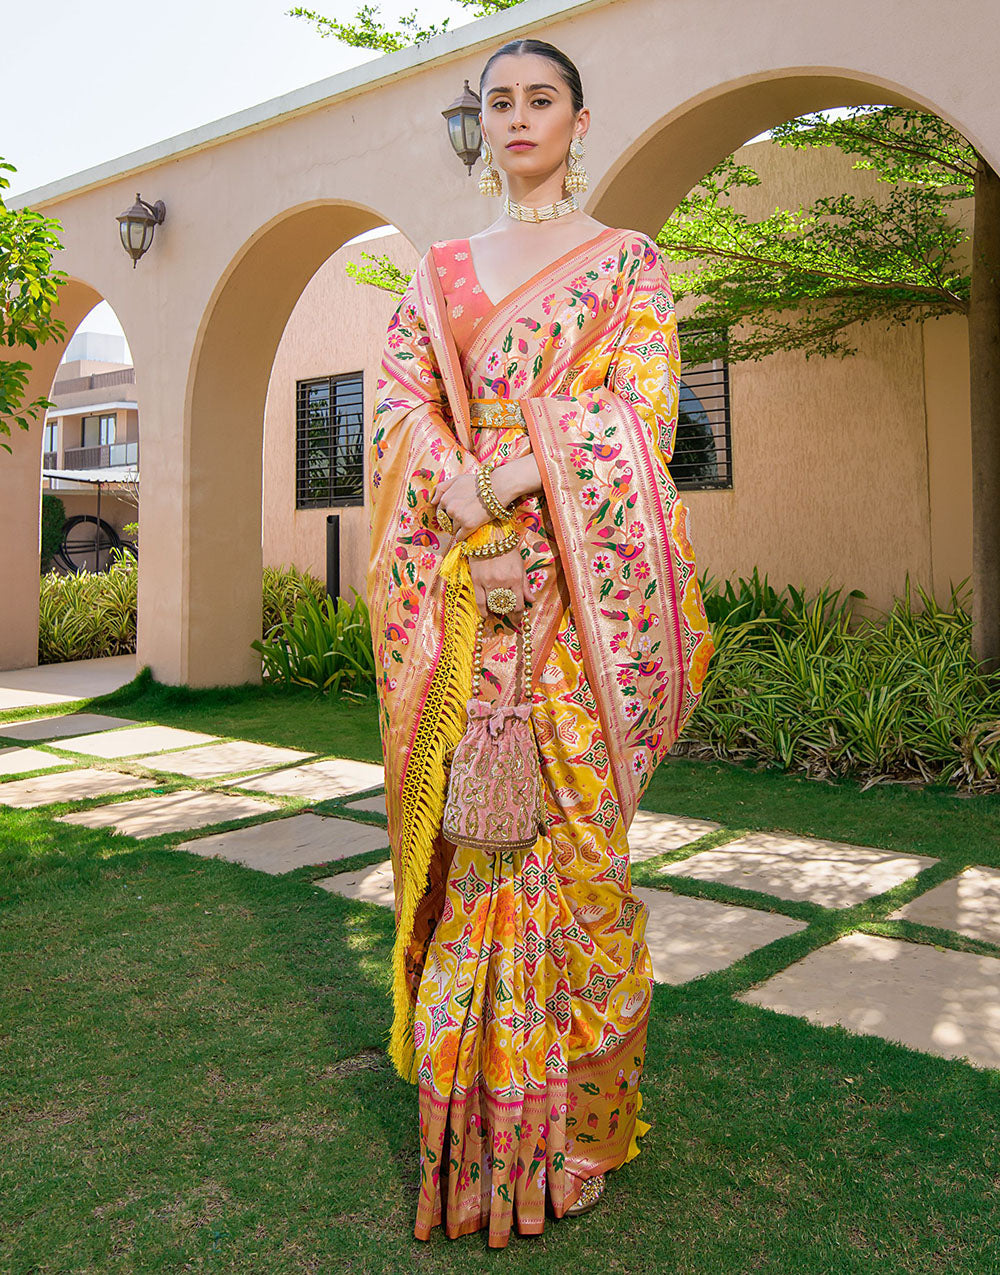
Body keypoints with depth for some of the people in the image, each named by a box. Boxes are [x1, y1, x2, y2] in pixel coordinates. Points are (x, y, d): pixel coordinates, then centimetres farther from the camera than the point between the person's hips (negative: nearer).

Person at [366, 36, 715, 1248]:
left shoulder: (627, 260, 11)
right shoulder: (439, 270, 19)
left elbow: (639, 409, -4)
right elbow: (400, 407, 6)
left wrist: (507, 490, -18)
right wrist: (465, 524, -13)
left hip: (582, 583, -2)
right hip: (456, 588, 3)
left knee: (568, 829, -3)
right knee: (462, 832, 2)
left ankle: (570, 1121, 12)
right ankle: (468, 1118, 17)